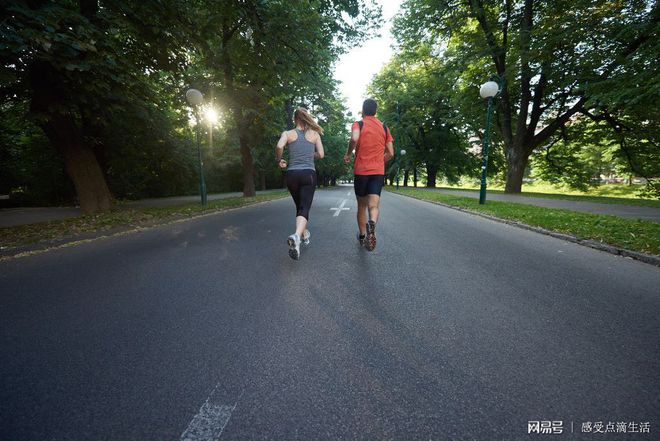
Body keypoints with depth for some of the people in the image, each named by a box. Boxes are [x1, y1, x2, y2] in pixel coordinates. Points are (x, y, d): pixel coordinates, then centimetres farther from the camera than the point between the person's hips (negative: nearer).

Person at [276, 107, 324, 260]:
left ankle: (304, 235, 35)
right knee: (304, 208, -10)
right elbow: (320, 155, 5)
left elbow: (279, 146, -13)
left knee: (299, 207, 20)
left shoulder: (288, 133, 6)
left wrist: (279, 160, 4)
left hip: (292, 174, 2)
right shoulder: (315, 134, 9)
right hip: (309, 174, -1)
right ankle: (297, 235, -38)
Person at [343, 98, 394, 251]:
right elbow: (390, 153, 9)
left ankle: (362, 236, 26)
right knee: (373, 204, -7)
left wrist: (348, 154, -6)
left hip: (361, 171, -1)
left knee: (361, 206, 14)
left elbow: (354, 138, -23)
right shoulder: (384, 127, 12)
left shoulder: (358, 124, 1)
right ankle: (372, 224, -40)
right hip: (378, 171, 1)